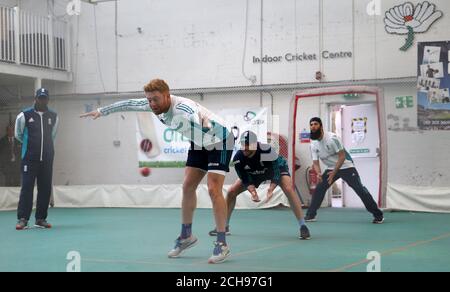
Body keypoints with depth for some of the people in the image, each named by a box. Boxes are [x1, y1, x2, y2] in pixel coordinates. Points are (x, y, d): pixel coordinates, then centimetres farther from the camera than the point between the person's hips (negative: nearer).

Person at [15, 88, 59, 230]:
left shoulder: (53, 116, 6)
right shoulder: (25, 115, -3)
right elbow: (18, 135, 11)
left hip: (47, 159, 3)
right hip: (29, 158, -3)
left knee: (45, 189, 3)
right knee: (27, 187, -6)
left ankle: (41, 219, 10)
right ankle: (23, 219, -4)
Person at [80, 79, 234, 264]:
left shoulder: (183, 108, -35)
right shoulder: (156, 104, -11)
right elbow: (129, 104, 5)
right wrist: (101, 111, 12)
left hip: (219, 139, -8)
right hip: (199, 143, 8)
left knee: (213, 190, -17)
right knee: (188, 187, 7)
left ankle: (222, 245, -11)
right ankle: (186, 236, 23)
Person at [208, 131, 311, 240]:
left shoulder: (266, 150, -41)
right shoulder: (238, 158, -29)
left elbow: (276, 170, -33)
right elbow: (245, 178, -18)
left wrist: (271, 189, -45)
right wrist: (252, 191, -36)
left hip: (278, 167, -4)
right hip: (254, 173, 4)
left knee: (288, 189, -31)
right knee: (231, 192, -4)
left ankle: (303, 226, -24)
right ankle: (224, 226, 14)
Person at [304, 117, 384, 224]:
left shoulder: (332, 138, -23)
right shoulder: (313, 144, -4)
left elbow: (342, 156, -23)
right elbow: (315, 162, -3)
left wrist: (333, 173, -28)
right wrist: (319, 174, -25)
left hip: (346, 167, -6)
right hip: (331, 169, 6)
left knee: (360, 189, -11)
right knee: (319, 189, -4)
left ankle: (378, 215, -6)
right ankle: (310, 215, 6)